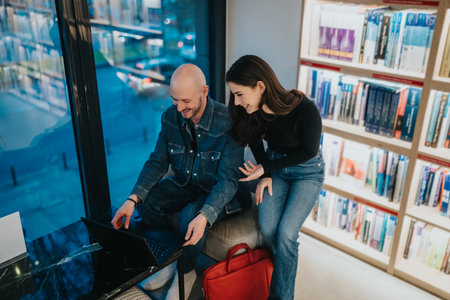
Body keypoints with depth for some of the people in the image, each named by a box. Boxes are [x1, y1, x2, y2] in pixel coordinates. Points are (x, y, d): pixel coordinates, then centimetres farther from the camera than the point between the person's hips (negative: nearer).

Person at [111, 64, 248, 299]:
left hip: (219, 192, -5)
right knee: (145, 202, -18)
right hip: (185, 184, 5)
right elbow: (158, 162, -6)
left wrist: (204, 216, -42)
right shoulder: (170, 117, -10)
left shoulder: (228, 123, -27)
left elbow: (228, 180, -27)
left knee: (190, 216, -32)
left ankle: (186, 272, 0)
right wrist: (132, 199, -21)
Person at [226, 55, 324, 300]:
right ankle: (288, 265, 17)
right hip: (274, 167, 4)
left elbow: (308, 152, -16)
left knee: (286, 233, -17)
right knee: (267, 229, -15)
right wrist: (266, 175, -4)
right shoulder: (251, 111, -17)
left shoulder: (306, 111, -32)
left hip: (307, 172, -4)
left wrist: (265, 168, -17)